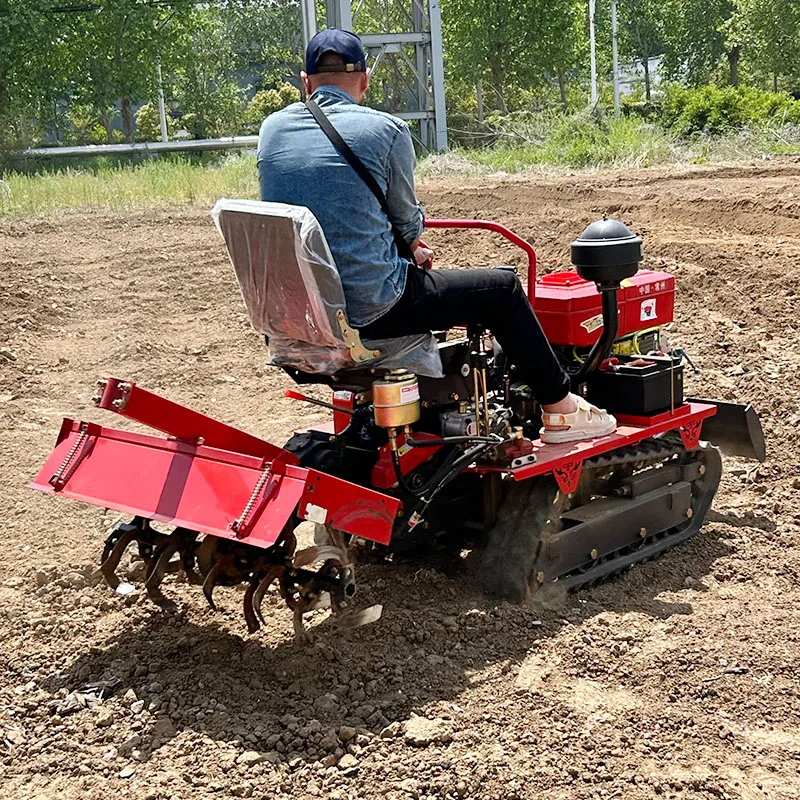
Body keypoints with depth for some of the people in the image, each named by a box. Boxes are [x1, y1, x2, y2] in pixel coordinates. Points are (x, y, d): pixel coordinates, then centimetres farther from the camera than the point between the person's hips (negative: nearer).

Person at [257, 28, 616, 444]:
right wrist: (412, 240, 26)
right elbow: (408, 221, 1)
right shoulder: (386, 130, -9)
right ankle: (559, 409, 21)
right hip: (370, 308, -6)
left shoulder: (272, 129, 7)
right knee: (503, 288, 11)